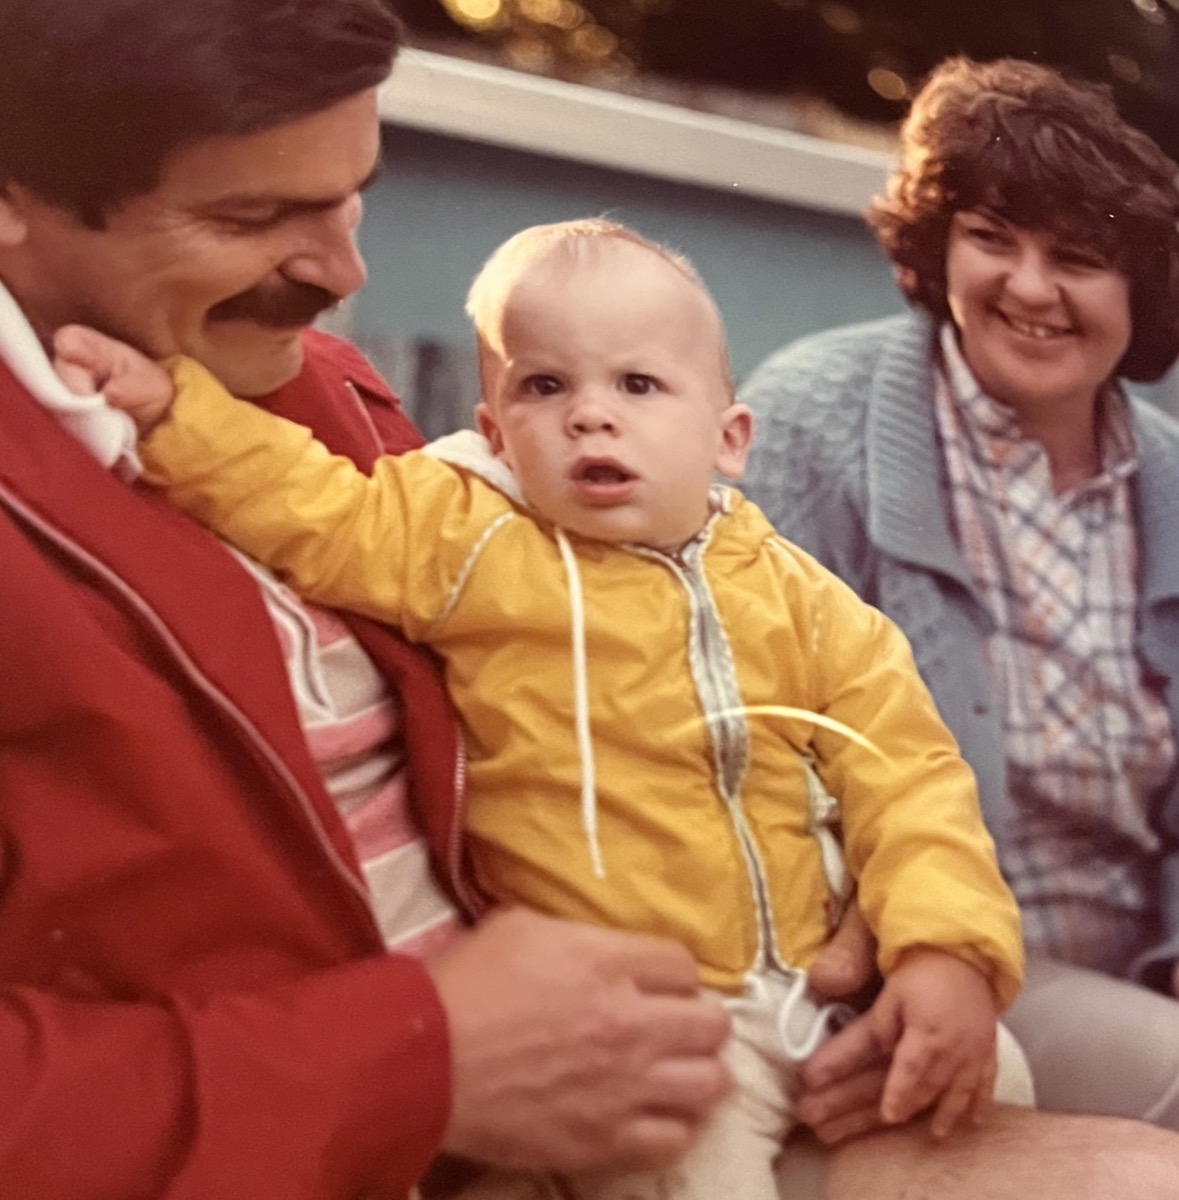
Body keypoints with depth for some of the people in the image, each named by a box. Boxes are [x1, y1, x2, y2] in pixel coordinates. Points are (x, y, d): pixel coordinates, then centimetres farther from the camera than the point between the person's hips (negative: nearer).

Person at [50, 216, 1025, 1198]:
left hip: (832, 980, 4)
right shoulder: (475, 548, -2)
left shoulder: (794, 596, 4)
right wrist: (169, 404, -25)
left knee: (992, 1091, 3)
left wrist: (949, 946, -12)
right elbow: (306, 505, -11)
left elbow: (906, 773, 1)